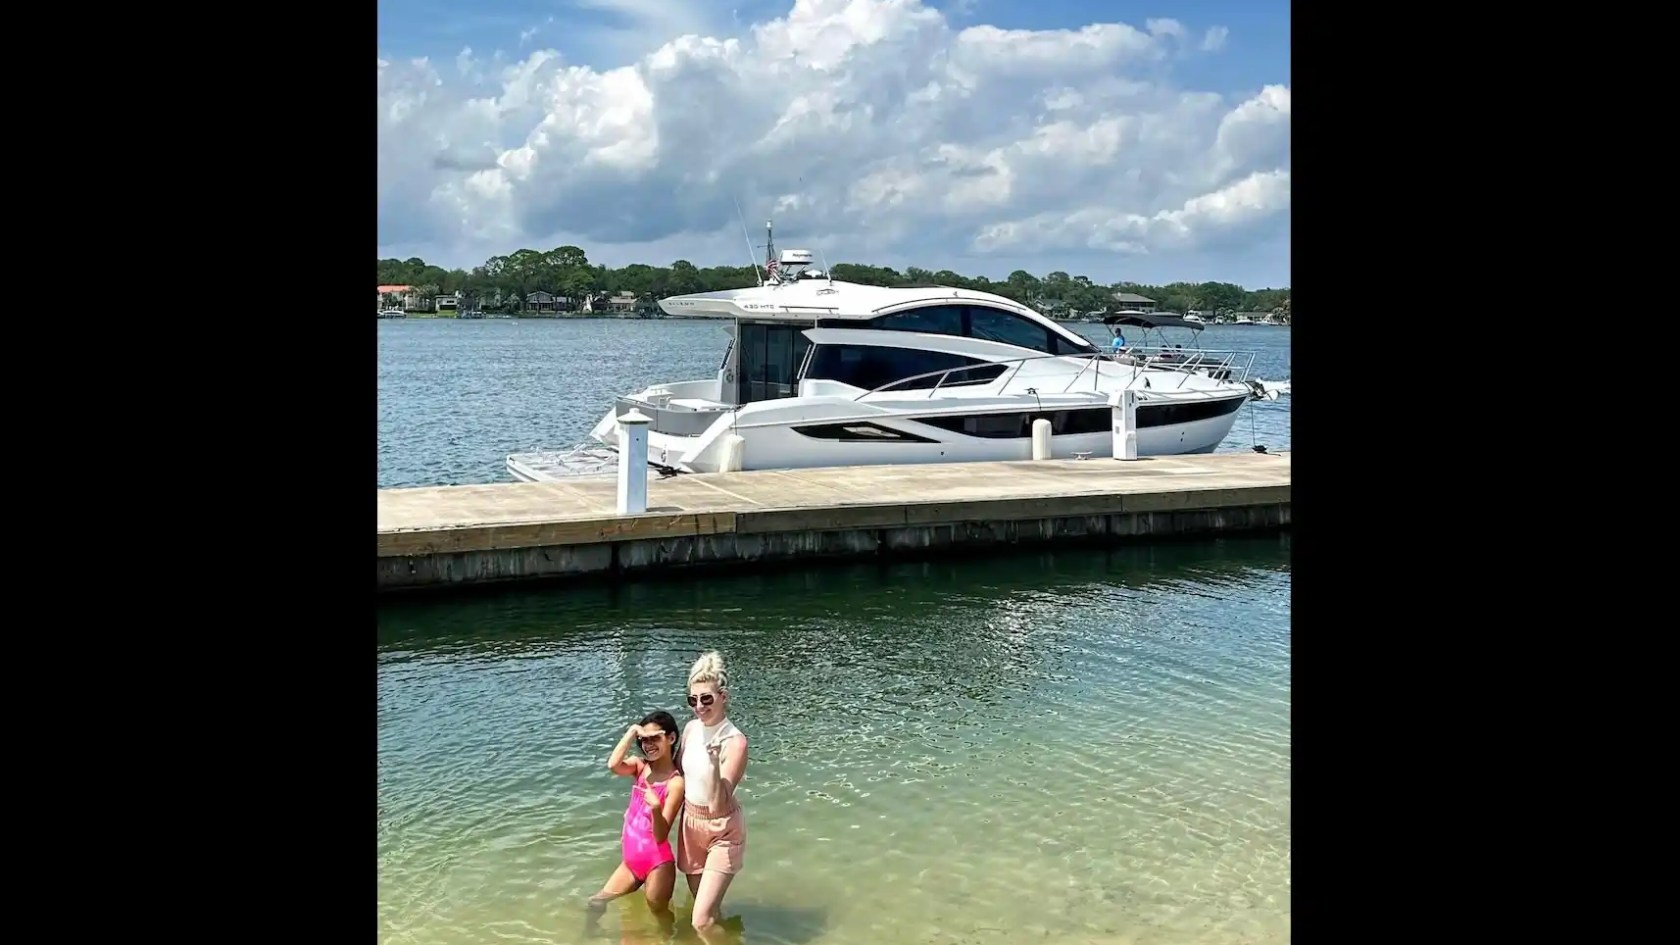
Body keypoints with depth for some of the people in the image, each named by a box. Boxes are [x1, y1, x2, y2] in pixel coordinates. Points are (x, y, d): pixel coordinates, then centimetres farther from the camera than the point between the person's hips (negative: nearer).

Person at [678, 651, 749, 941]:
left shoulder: (735, 742, -23)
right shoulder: (690, 729, -4)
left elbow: (718, 804, -27)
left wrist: (715, 764, -40)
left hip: (722, 831, -6)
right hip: (691, 824, 6)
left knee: (702, 921, -14)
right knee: (706, 908, 19)